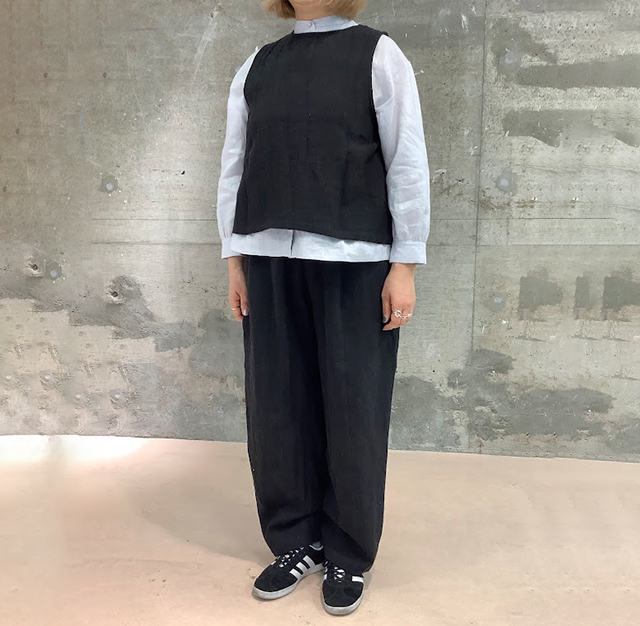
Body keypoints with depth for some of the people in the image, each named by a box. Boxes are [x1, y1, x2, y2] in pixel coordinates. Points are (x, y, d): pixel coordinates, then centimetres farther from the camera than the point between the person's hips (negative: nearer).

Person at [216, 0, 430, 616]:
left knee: (353, 411, 2)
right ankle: (296, 541, 25)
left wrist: (404, 266, -7)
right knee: (277, 407, 7)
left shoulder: (378, 54, 4)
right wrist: (235, 258, 7)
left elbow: (407, 164, -1)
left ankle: (348, 554, 21)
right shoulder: (255, 67, 14)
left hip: (354, 263, -3)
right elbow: (234, 167, 13)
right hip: (270, 260, 4)